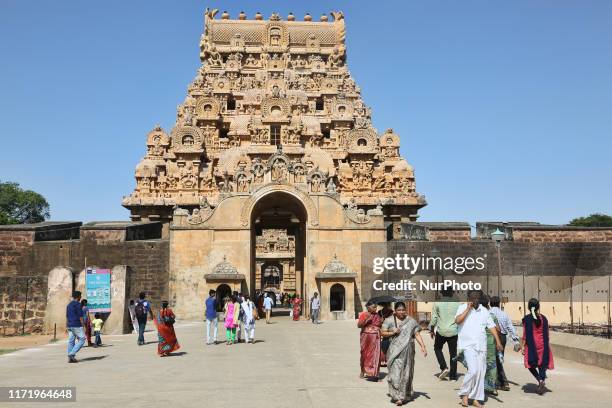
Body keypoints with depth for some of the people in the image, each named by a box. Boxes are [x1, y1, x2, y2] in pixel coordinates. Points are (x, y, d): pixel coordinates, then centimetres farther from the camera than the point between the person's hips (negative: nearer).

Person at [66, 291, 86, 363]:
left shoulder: (69, 305, 14)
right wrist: (83, 326, -10)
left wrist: (66, 327, 20)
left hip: (70, 326, 8)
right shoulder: (78, 304, -11)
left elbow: (67, 317, 16)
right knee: (82, 340, -1)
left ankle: (70, 358, 6)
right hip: (77, 326, -8)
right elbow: (80, 316, -14)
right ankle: (72, 354, -11)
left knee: (71, 341, 7)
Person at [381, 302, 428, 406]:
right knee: (395, 372, -8)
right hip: (394, 350, -1)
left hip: (407, 351, 1)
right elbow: (382, 333, 3)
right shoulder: (389, 320, 4)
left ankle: (404, 396, 18)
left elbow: (417, 334, 2)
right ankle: (397, 397, -6)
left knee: (406, 373, 6)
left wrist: (422, 346, -10)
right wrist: (392, 332, -13)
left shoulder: (411, 321, 5)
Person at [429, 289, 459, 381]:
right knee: (453, 353, 9)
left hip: (441, 331, -1)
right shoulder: (457, 304, 1)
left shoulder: (437, 303, -3)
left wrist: (431, 330, 8)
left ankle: (444, 368, 3)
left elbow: (434, 318, -3)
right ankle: (453, 376, 12)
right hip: (453, 332, 1)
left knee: (437, 348, 20)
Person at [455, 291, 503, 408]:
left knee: (481, 373, 5)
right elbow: (457, 320, -17)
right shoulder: (463, 308, -1)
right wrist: (468, 309, -15)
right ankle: (464, 394, 2)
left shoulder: (484, 311, 11)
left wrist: (498, 341, -2)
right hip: (468, 345, -5)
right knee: (473, 370, -17)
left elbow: (491, 326, 8)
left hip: (481, 345, 5)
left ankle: (476, 398, 16)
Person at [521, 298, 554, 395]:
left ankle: (540, 381, -11)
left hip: (532, 344, -3)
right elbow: (547, 334, 6)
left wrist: (523, 347, -2)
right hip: (543, 344, 3)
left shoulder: (526, 318, -6)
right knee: (542, 365, 9)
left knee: (531, 364, 8)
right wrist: (547, 345, 15)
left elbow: (525, 334, -7)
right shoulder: (543, 318, 4)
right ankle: (543, 382, 2)